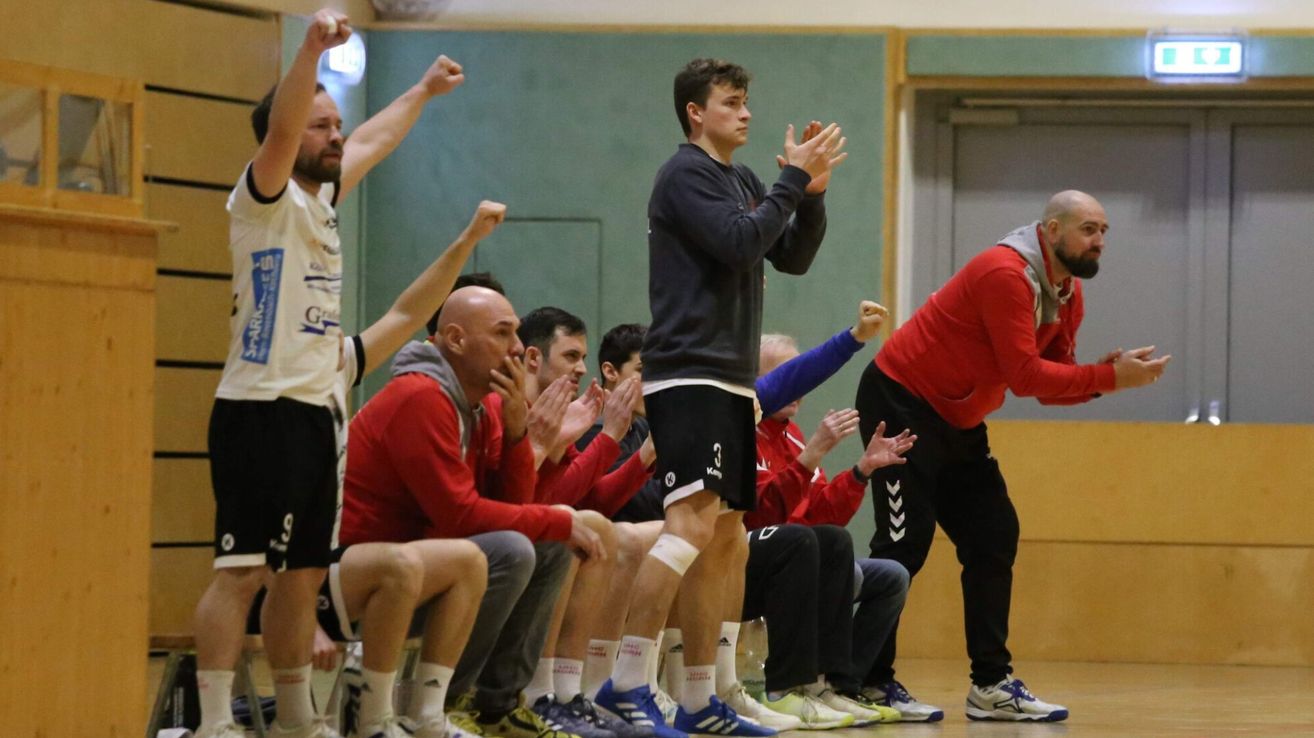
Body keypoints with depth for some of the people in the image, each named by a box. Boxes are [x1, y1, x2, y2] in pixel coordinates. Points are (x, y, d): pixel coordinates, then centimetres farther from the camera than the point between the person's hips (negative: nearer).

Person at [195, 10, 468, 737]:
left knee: (303, 573, 12)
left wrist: (424, 91, 47)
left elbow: (373, 142, 35)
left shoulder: (320, 198, 17)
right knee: (242, 570, -13)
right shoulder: (265, 198, -6)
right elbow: (279, 130, -26)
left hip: (312, 412, 9)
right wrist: (311, 49, -40)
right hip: (260, 411, -9)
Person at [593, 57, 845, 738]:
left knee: (722, 539, 8)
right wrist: (794, 178, -13)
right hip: (687, 375, -10)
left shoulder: (744, 182, 19)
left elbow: (792, 258, 16)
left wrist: (812, 192, 2)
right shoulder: (685, 175, -7)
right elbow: (739, 244, -19)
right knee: (693, 522, -21)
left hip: (731, 380, 10)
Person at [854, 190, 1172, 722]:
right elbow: (1025, 376, -29)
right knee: (906, 542, -13)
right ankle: (868, 682, -7)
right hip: (901, 404, -10)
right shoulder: (1007, 275, -24)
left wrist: (1107, 375, -14)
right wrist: (1108, 378, -26)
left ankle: (992, 684, 3)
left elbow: (1052, 383, 5)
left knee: (994, 538, 2)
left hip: (956, 420, 10)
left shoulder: (1067, 294, 6)